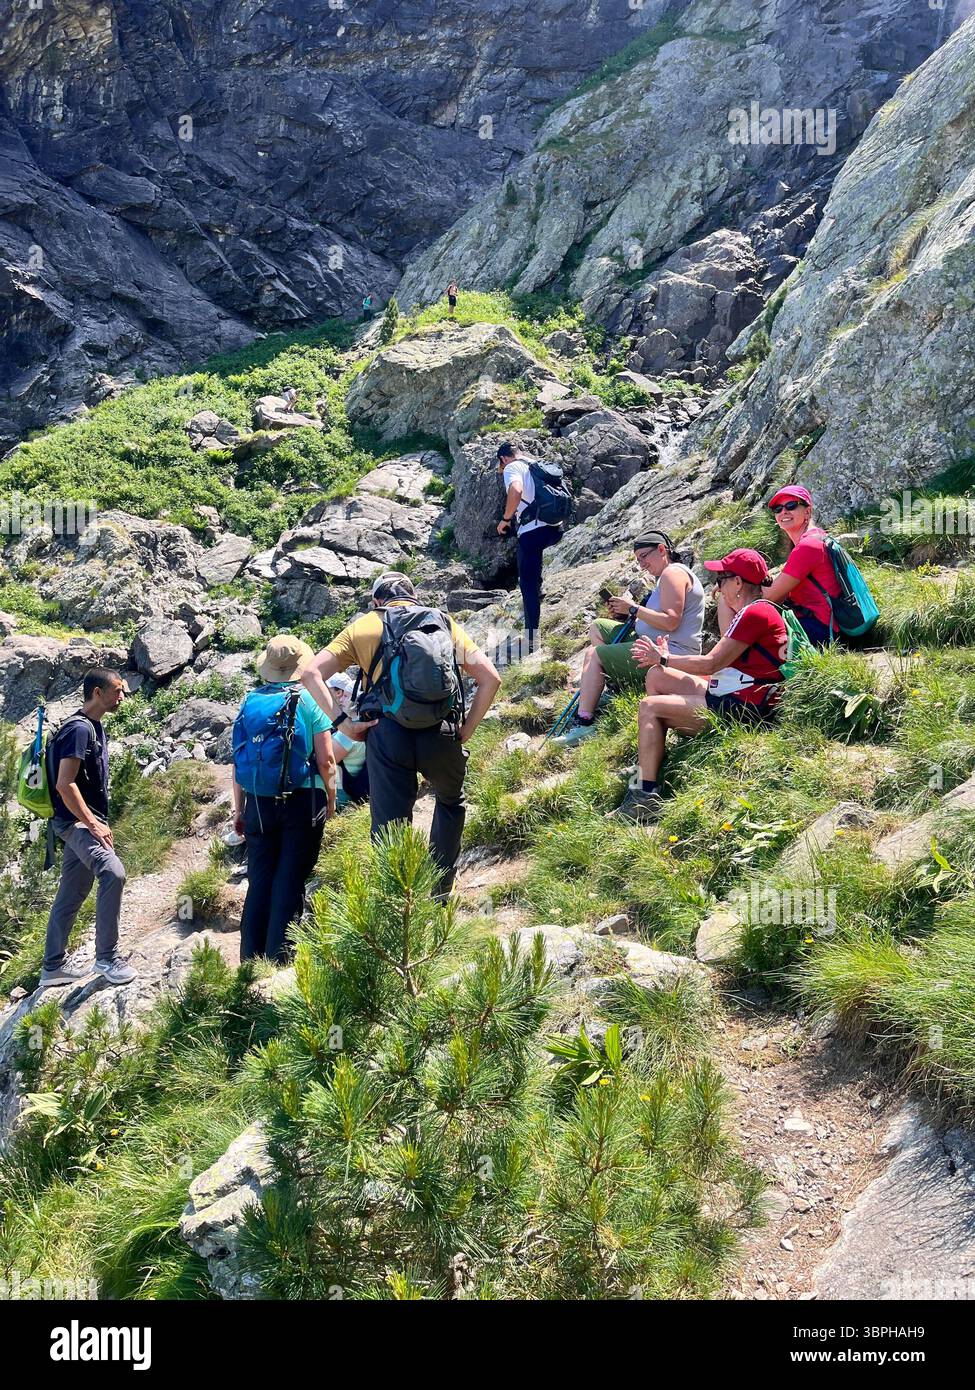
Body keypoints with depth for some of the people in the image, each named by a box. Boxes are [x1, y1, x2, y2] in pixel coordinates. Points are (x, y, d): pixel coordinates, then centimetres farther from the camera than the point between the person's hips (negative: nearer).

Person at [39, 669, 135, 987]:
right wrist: (93, 824, -22)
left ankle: (53, 967, 22)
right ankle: (106, 957, -21)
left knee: (70, 897, 13)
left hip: (86, 822, 10)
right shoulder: (79, 728, -15)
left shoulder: (94, 727, 16)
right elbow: (64, 784, -22)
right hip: (77, 821, -10)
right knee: (113, 873, -28)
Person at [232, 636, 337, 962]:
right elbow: (325, 759, -6)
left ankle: (251, 958, 12)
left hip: (259, 801, 3)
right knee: (291, 881, 2)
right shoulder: (310, 699, -3)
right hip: (303, 799, -3)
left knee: (259, 881, 10)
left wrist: (239, 808, 14)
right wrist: (331, 798, 8)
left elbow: (237, 760, 7)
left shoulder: (250, 701, 6)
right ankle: (280, 957, 1)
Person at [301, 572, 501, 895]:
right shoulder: (445, 623, 21)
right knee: (451, 802, 29)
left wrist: (343, 724, 1)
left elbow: (312, 674, 4)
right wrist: (465, 732, 13)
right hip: (440, 732, 2)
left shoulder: (363, 626, 17)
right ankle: (439, 892, 29)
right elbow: (490, 678, 11)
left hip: (387, 732, -2)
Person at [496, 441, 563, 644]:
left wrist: (505, 518, -10)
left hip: (533, 529, -8)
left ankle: (531, 640, -5)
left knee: (528, 584, -3)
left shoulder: (512, 467, 0)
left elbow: (516, 490, -22)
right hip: (555, 528, 8)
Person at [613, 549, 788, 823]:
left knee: (649, 707, -13)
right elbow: (722, 661, 15)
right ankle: (646, 767, 6)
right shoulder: (753, 611, 18)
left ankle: (646, 796, -17)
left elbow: (711, 664, -18)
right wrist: (664, 659, 9)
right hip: (728, 696, 11)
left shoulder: (755, 613, -16)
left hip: (743, 708, -11)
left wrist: (663, 659, -4)